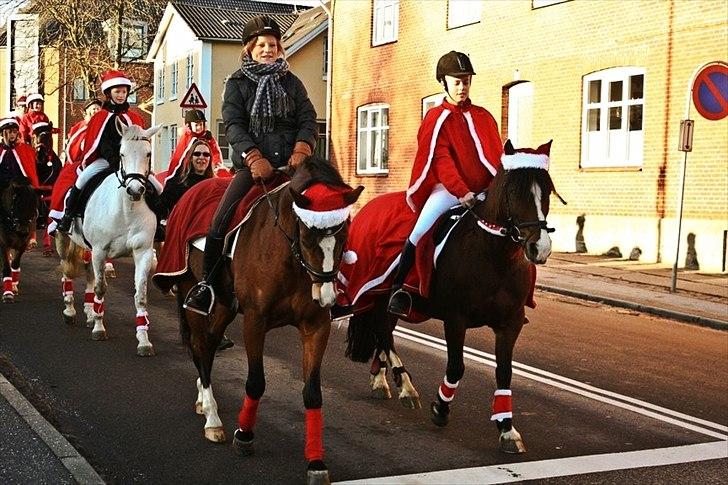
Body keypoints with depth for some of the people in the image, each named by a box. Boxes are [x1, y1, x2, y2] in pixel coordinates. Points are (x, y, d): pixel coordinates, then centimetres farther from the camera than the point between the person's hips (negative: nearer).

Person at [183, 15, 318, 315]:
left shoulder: (291, 83, 17)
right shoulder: (237, 83, 10)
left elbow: (308, 120, 8)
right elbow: (234, 125, -3)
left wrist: (301, 149, -12)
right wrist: (255, 158, -18)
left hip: (290, 165, 2)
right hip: (252, 165, -2)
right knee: (221, 220, -17)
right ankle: (206, 285, -4)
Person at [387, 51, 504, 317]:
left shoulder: (484, 117, 14)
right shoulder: (437, 119, 2)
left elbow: (496, 158, 10)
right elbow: (441, 160, -9)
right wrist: (461, 192, -22)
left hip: (482, 192, 5)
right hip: (447, 189, -4)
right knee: (422, 228, -27)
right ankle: (398, 287, -17)